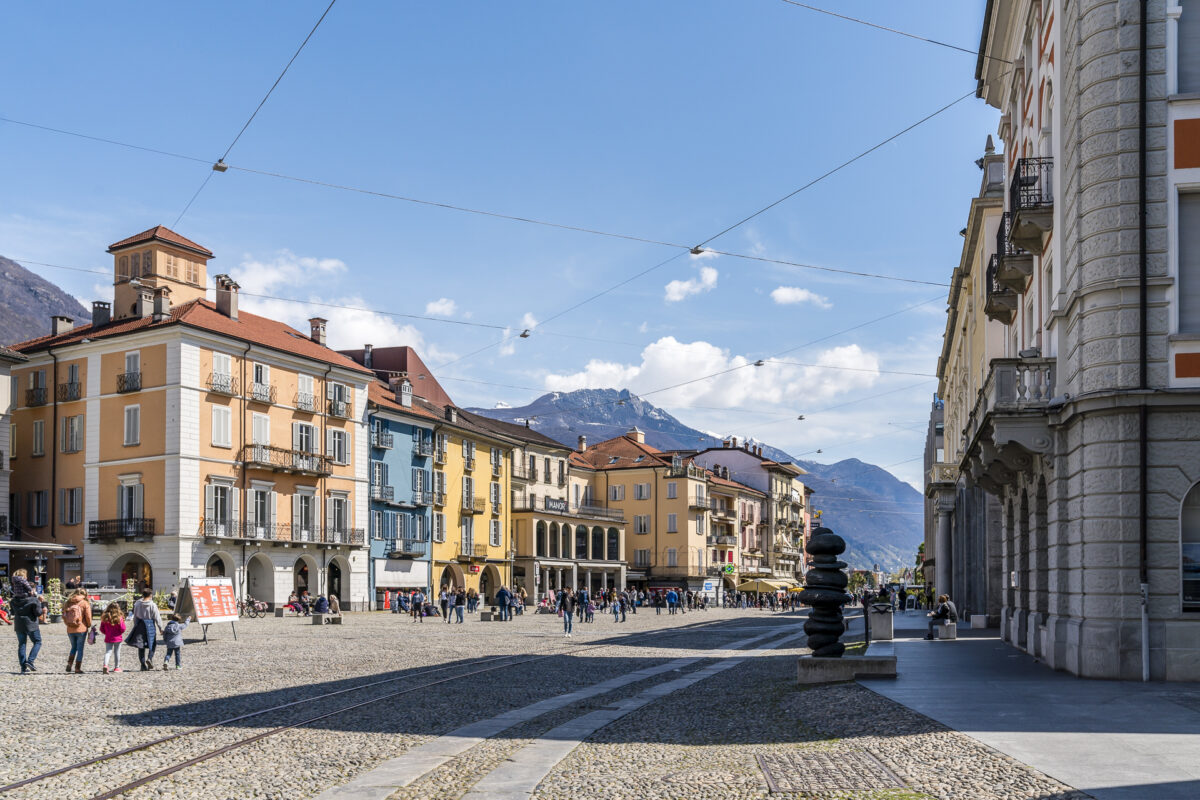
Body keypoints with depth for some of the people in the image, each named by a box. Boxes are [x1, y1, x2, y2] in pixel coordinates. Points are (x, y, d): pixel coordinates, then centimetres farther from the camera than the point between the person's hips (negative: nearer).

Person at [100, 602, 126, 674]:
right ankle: (116, 667, 18)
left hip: (108, 638, 2)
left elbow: (102, 629, 3)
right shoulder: (119, 618, -11)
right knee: (117, 652, 10)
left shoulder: (104, 617, -2)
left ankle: (105, 665, -20)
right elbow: (122, 629, -9)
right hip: (117, 638, -2)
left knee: (107, 652, 3)